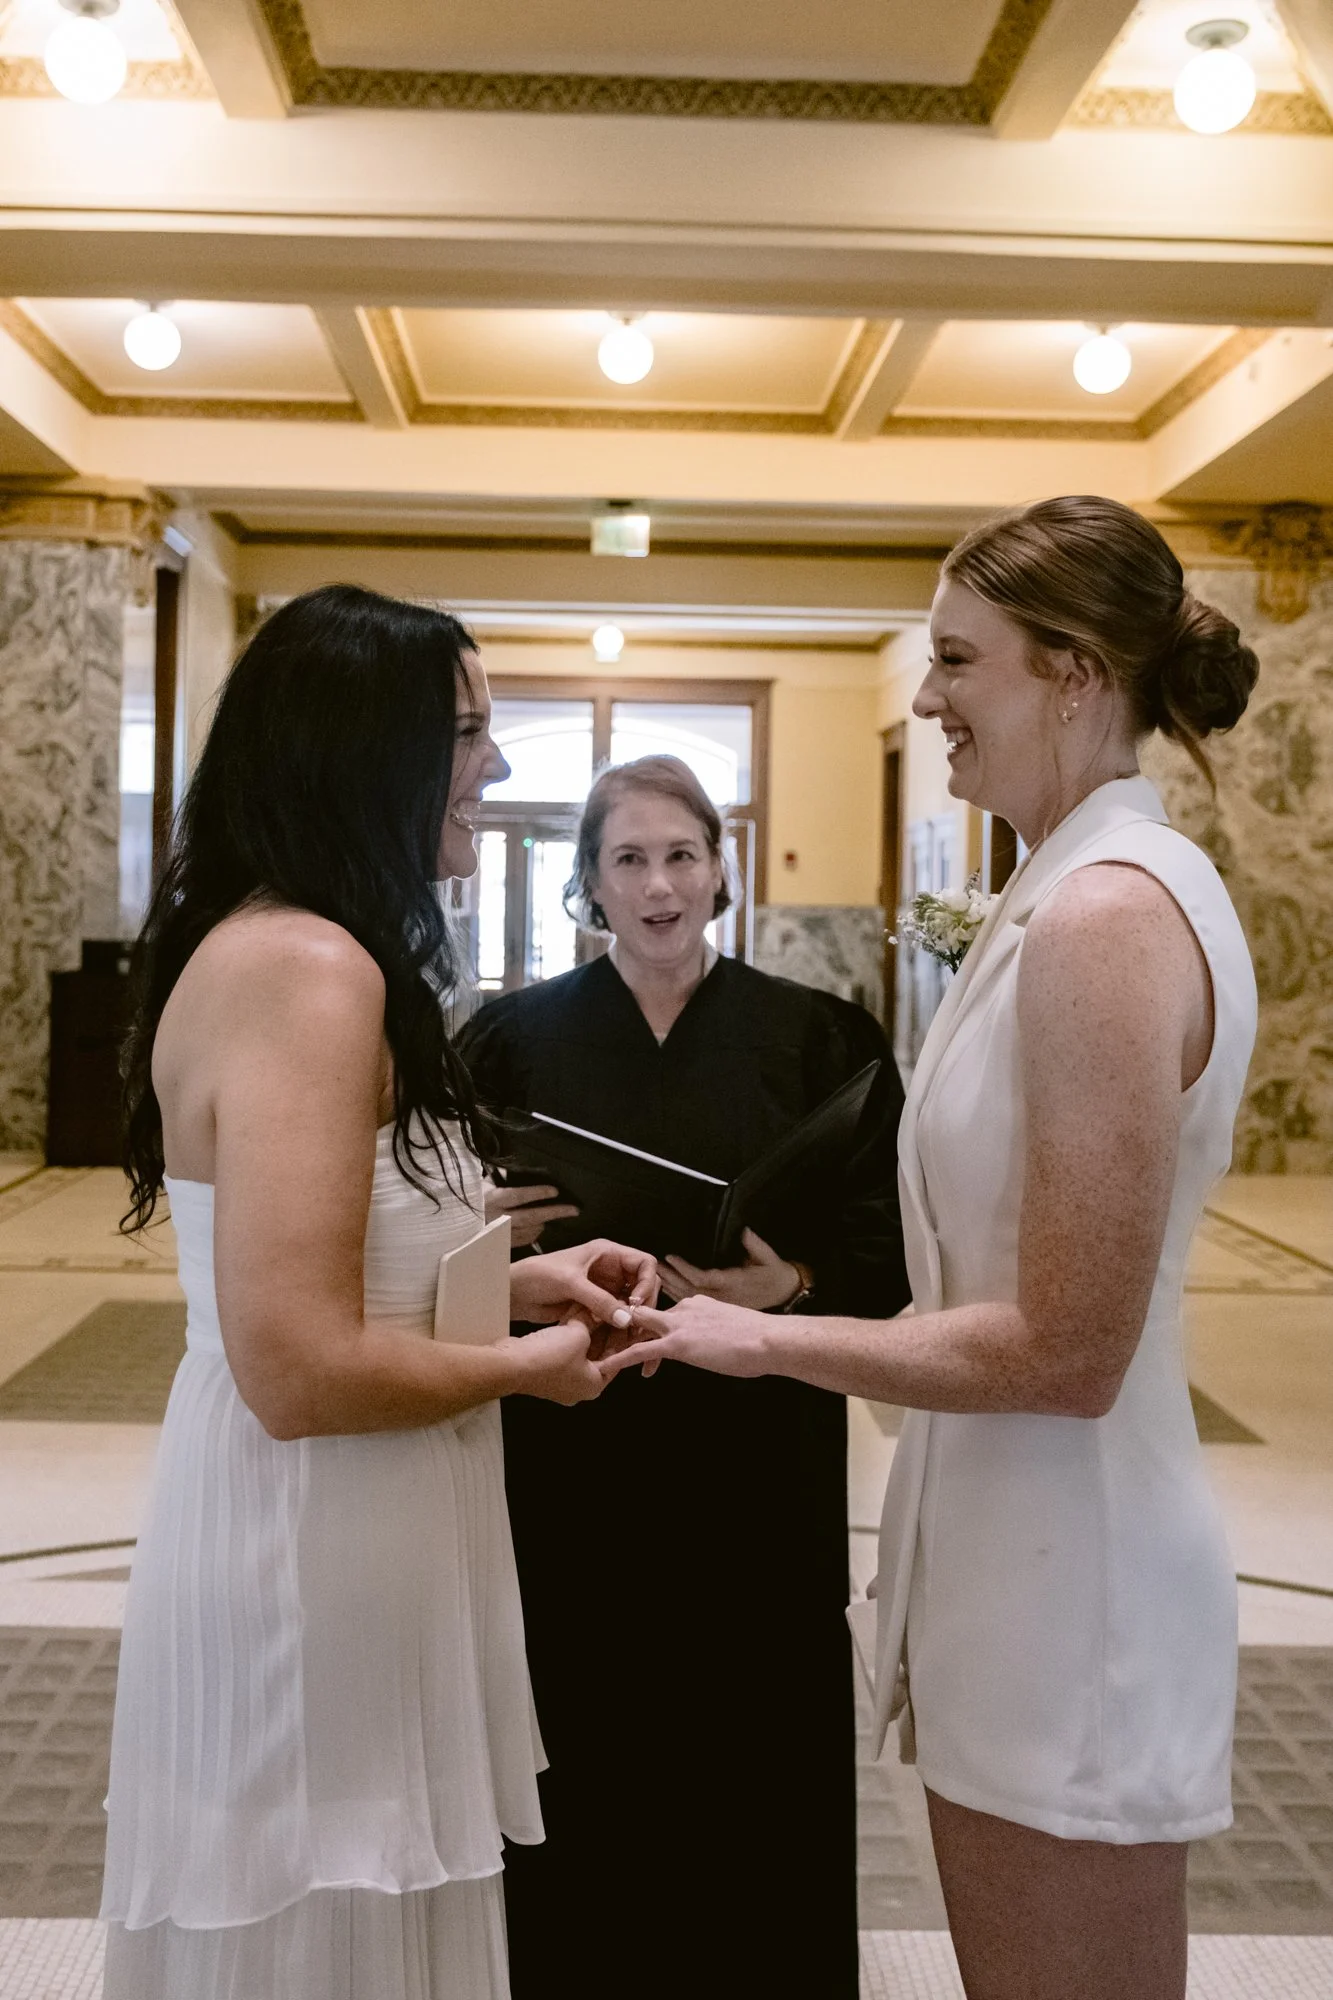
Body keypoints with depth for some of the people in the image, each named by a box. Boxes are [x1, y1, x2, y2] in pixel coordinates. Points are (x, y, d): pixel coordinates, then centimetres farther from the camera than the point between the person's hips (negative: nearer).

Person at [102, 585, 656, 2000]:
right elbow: (301, 1372, -27)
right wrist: (526, 1366, -11)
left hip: (341, 1548, 10)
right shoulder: (306, 971, -23)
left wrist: (517, 1282, 7)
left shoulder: (287, 952, 8)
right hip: (313, 1570, -10)